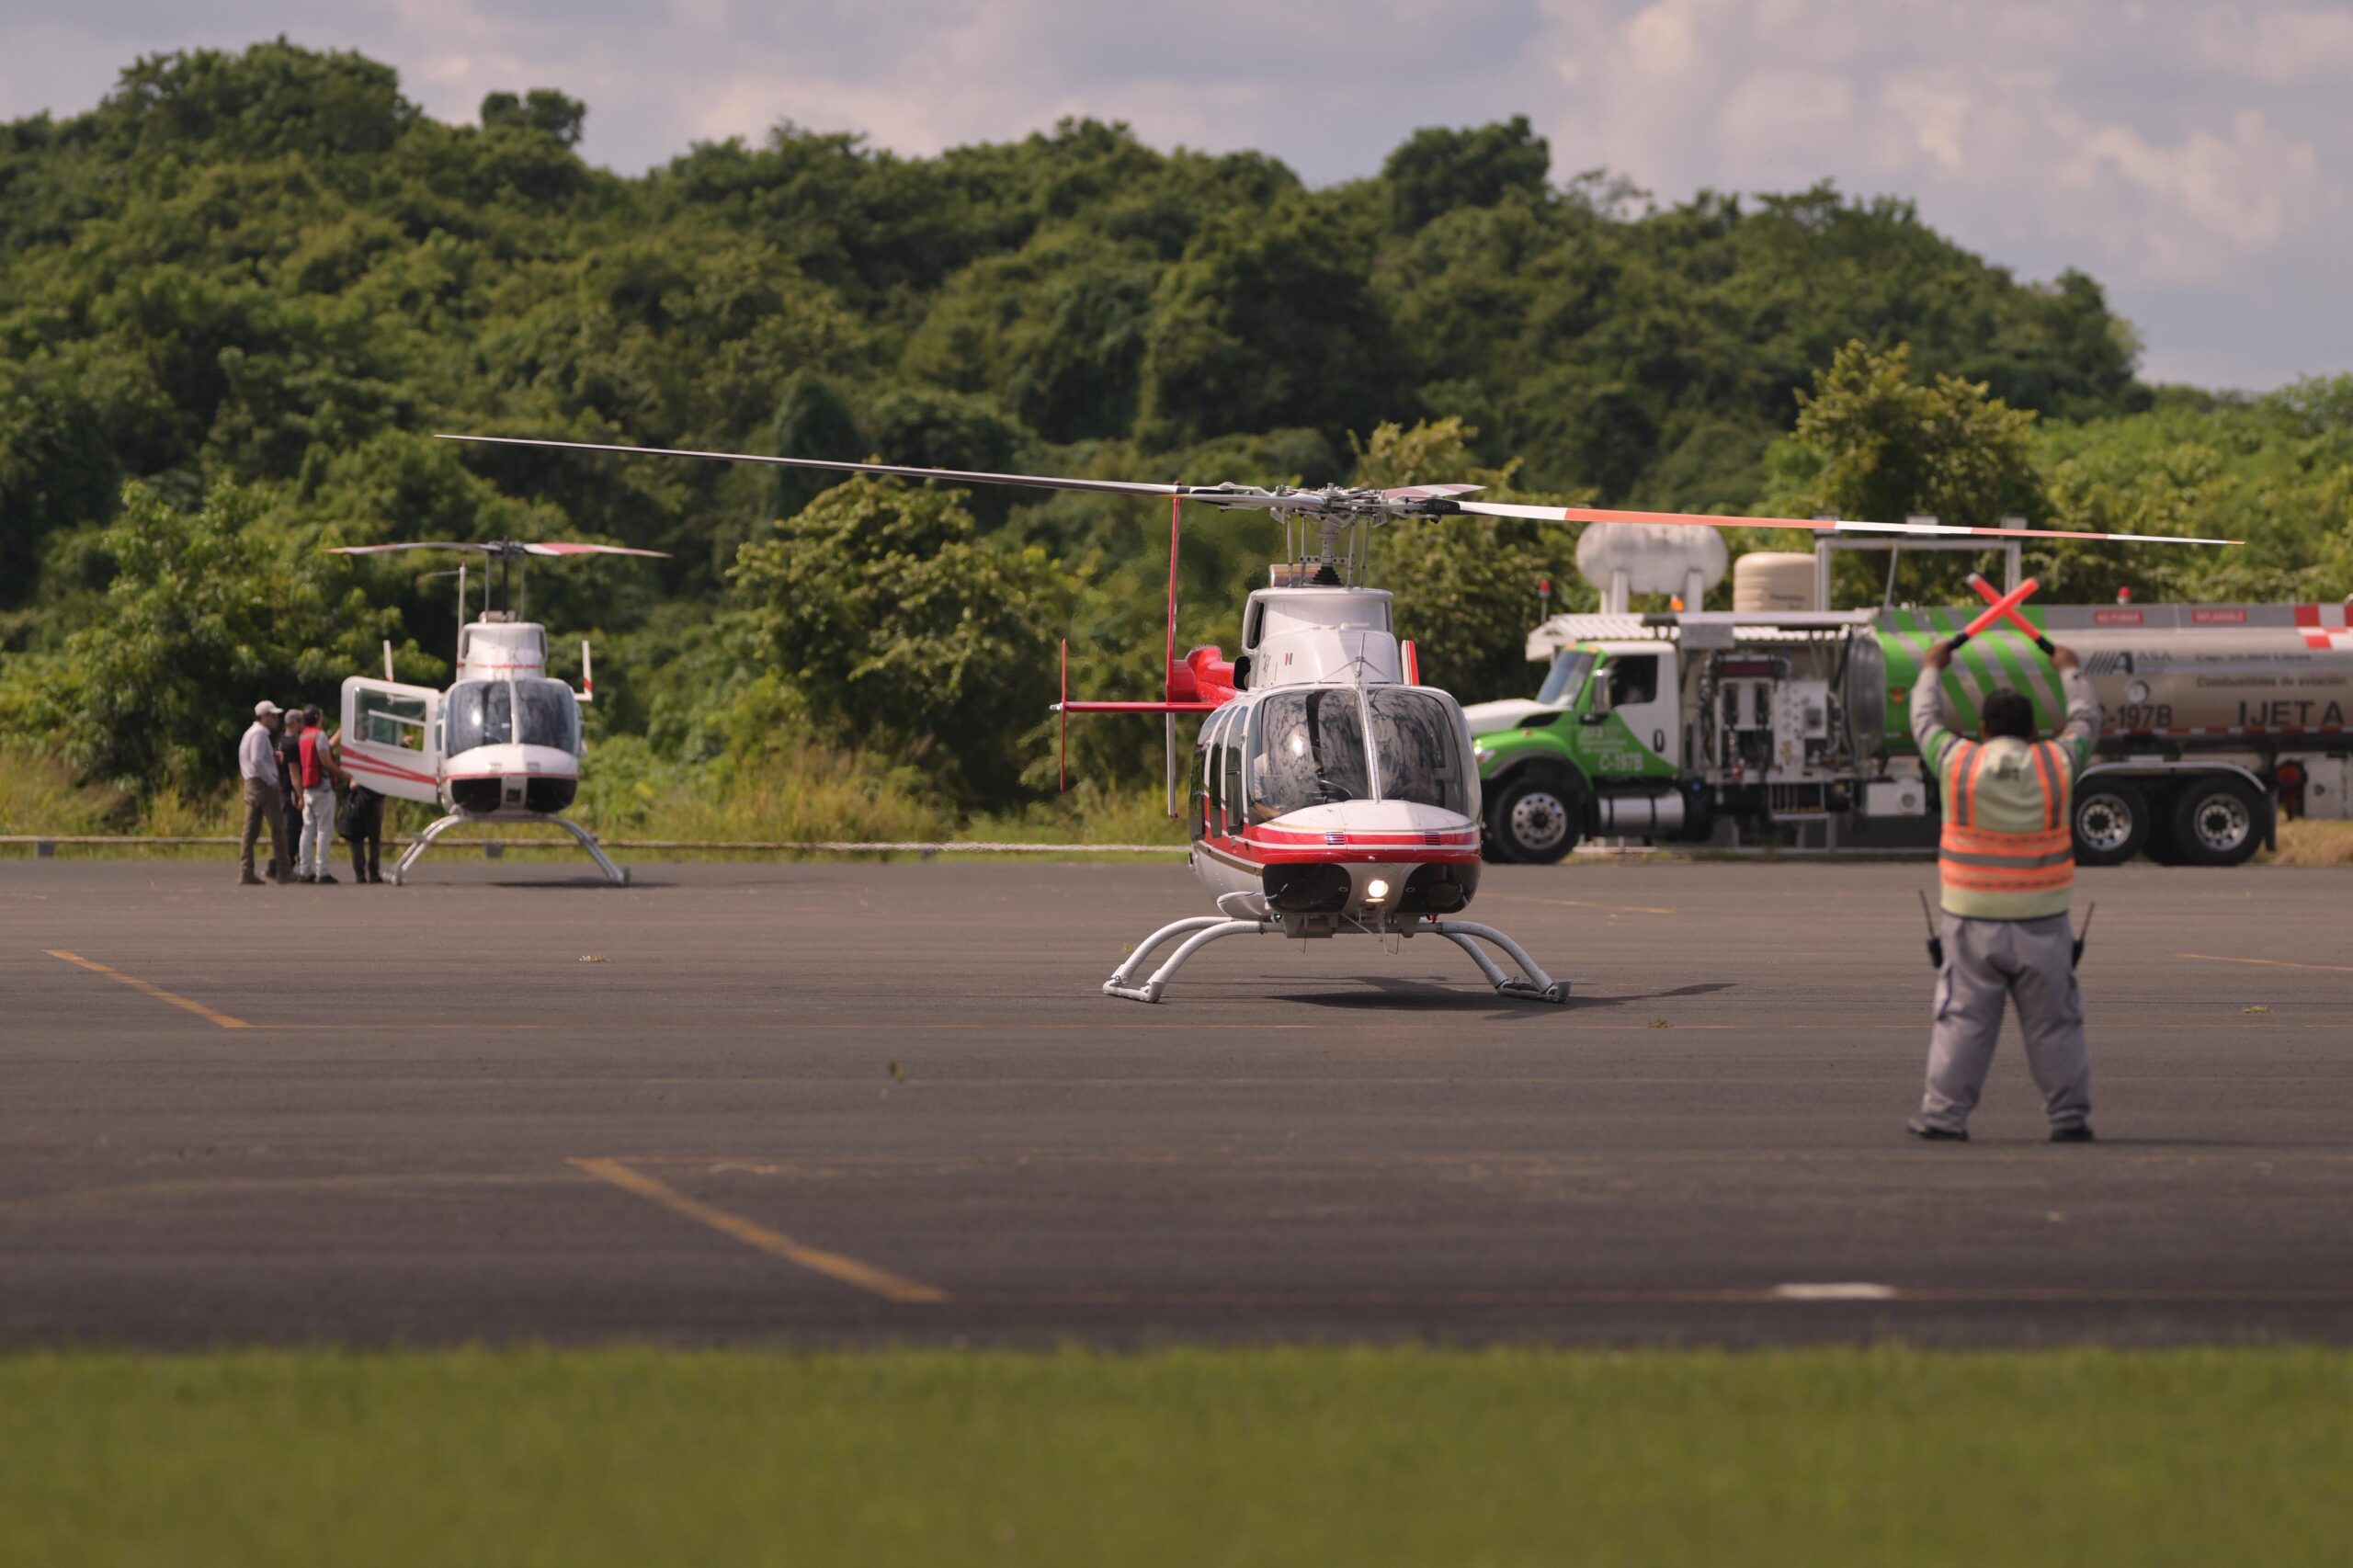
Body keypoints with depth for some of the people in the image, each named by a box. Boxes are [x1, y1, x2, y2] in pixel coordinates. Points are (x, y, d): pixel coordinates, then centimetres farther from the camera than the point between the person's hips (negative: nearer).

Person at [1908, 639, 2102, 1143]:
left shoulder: (1958, 764, -5)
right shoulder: (2057, 764, -2)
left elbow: (1925, 719, 14)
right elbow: (2085, 719, 17)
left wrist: (1933, 670, 31)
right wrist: (2070, 673, 34)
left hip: (1973, 924, -1)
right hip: (2042, 924, 1)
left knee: (1964, 1021, 3)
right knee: (2054, 1024, 6)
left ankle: (1945, 1115, 1)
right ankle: (2069, 1116, 8)